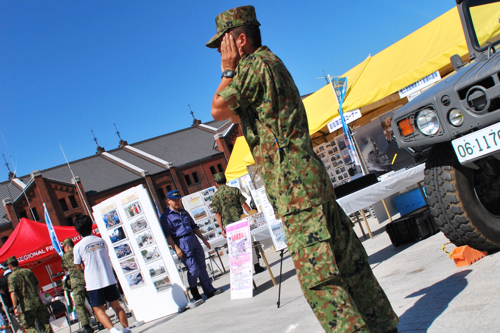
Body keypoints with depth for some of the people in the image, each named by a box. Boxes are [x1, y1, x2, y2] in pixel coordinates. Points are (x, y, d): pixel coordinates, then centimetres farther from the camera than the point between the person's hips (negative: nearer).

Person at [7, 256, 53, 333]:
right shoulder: (28, 271, 10)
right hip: (38, 302, 5)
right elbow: (37, 286, 19)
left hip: (26, 306, -5)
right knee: (45, 323, 12)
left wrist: (15, 307, -21)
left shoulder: (12, 276, -6)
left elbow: (13, 293, -18)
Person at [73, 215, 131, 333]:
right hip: (109, 279, 4)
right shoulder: (101, 241, 5)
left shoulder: (78, 246, -7)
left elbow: (78, 266, 5)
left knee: (99, 309, 5)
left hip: (94, 282, -3)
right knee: (116, 306, 13)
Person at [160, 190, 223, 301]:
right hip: (182, 244, -7)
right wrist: (176, 248, -19)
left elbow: (194, 227, 24)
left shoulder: (184, 212, 19)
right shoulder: (166, 216, -3)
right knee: (193, 268, -9)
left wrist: (204, 239, 20)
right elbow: (167, 235, -10)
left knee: (202, 266, 7)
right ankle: (194, 292, 11)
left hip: (194, 240, 7)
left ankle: (209, 291, 14)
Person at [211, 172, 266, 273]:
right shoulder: (235, 190, 0)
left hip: (229, 225, 0)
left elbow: (218, 214, -3)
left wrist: (222, 229, 0)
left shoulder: (215, 197, -1)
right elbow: (244, 205, -4)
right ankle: (257, 266, 12)